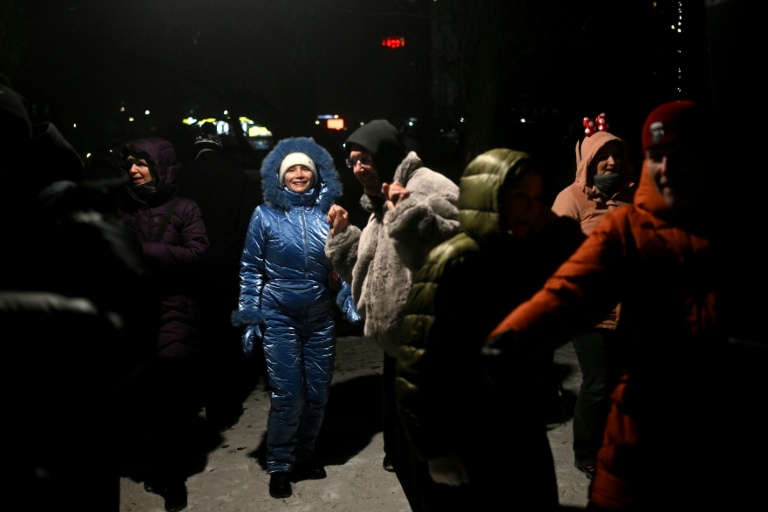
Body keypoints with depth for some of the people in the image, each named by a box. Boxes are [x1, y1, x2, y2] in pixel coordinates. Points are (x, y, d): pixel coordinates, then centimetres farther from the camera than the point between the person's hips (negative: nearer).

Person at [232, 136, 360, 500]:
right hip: (279, 317, -2)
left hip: (321, 317, 3)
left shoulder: (328, 211, 2)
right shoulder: (265, 214, -2)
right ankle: (279, 466, 17)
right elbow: (250, 269, 0)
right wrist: (249, 317, -3)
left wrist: (350, 302, 0)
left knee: (318, 392, 8)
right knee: (287, 395, -3)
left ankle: (304, 456, 30)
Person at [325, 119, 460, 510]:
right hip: (397, 346, 10)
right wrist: (343, 236, 13)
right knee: (401, 449, 19)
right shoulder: (381, 207, 18)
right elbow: (371, 275, 22)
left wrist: (408, 213, -30)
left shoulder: (429, 187, -12)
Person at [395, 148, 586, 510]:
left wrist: (560, 232, -7)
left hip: (523, 441, 7)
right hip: (462, 447, -7)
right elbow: (420, 363, -19)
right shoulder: (451, 262, -16)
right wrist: (437, 449, -19)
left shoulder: (527, 257, 6)